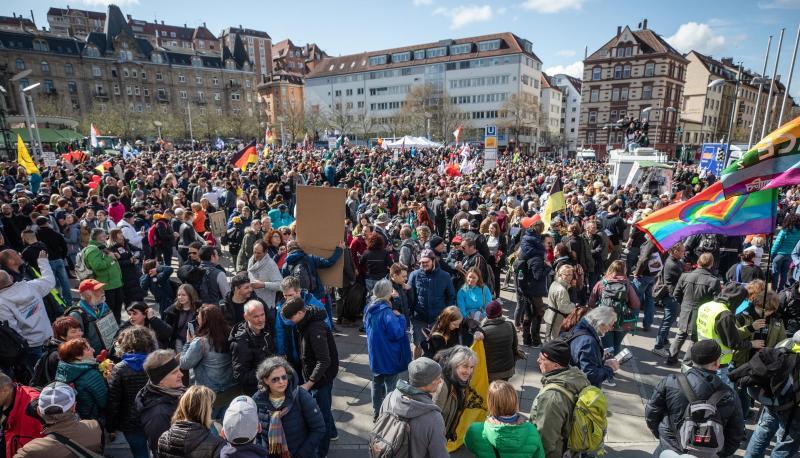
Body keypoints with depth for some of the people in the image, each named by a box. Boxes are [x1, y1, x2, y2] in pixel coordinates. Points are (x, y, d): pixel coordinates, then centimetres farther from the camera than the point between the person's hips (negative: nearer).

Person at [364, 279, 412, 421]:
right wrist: (400, 317, -11)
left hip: (375, 356, 8)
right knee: (391, 387, 8)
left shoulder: (370, 309, 0)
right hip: (389, 357, -8)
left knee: (377, 383, 21)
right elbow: (397, 333, -26)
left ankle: (376, 413, 35)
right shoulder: (386, 312, -27)